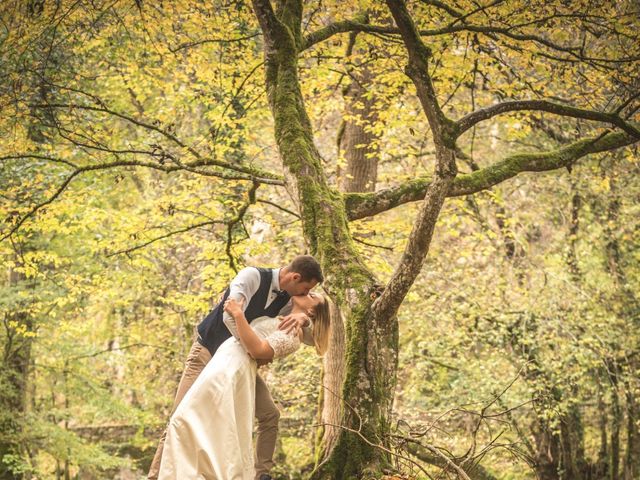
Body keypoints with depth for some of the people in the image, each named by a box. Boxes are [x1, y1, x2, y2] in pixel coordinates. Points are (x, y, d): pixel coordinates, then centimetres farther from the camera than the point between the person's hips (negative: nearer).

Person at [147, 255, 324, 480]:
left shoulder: (286, 299, -4)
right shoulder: (252, 276, -24)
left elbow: (311, 339, -5)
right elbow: (231, 316, -36)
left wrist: (303, 318, -28)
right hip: (208, 352, -6)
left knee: (270, 415, -2)